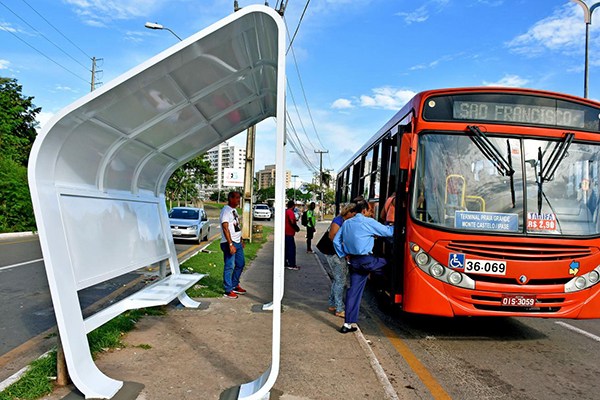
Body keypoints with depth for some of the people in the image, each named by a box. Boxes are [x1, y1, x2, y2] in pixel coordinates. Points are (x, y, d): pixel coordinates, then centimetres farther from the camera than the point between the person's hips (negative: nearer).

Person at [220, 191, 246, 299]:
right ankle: (228, 291, 5)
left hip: (237, 242, 10)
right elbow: (225, 228, -21)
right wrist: (230, 244, -25)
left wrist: (241, 240, 21)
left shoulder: (234, 210, 15)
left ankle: (235, 285, 29)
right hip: (229, 243, -10)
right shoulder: (226, 210, -14)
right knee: (229, 267, -3)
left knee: (240, 264, 16)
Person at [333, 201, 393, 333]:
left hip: (353, 262, 7)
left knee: (353, 291, 8)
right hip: (366, 260, -7)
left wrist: (344, 255, 16)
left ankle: (347, 324, 9)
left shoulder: (347, 223, 13)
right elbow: (388, 232, -8)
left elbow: (336, 241, 15)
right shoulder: (368, 222, -8)